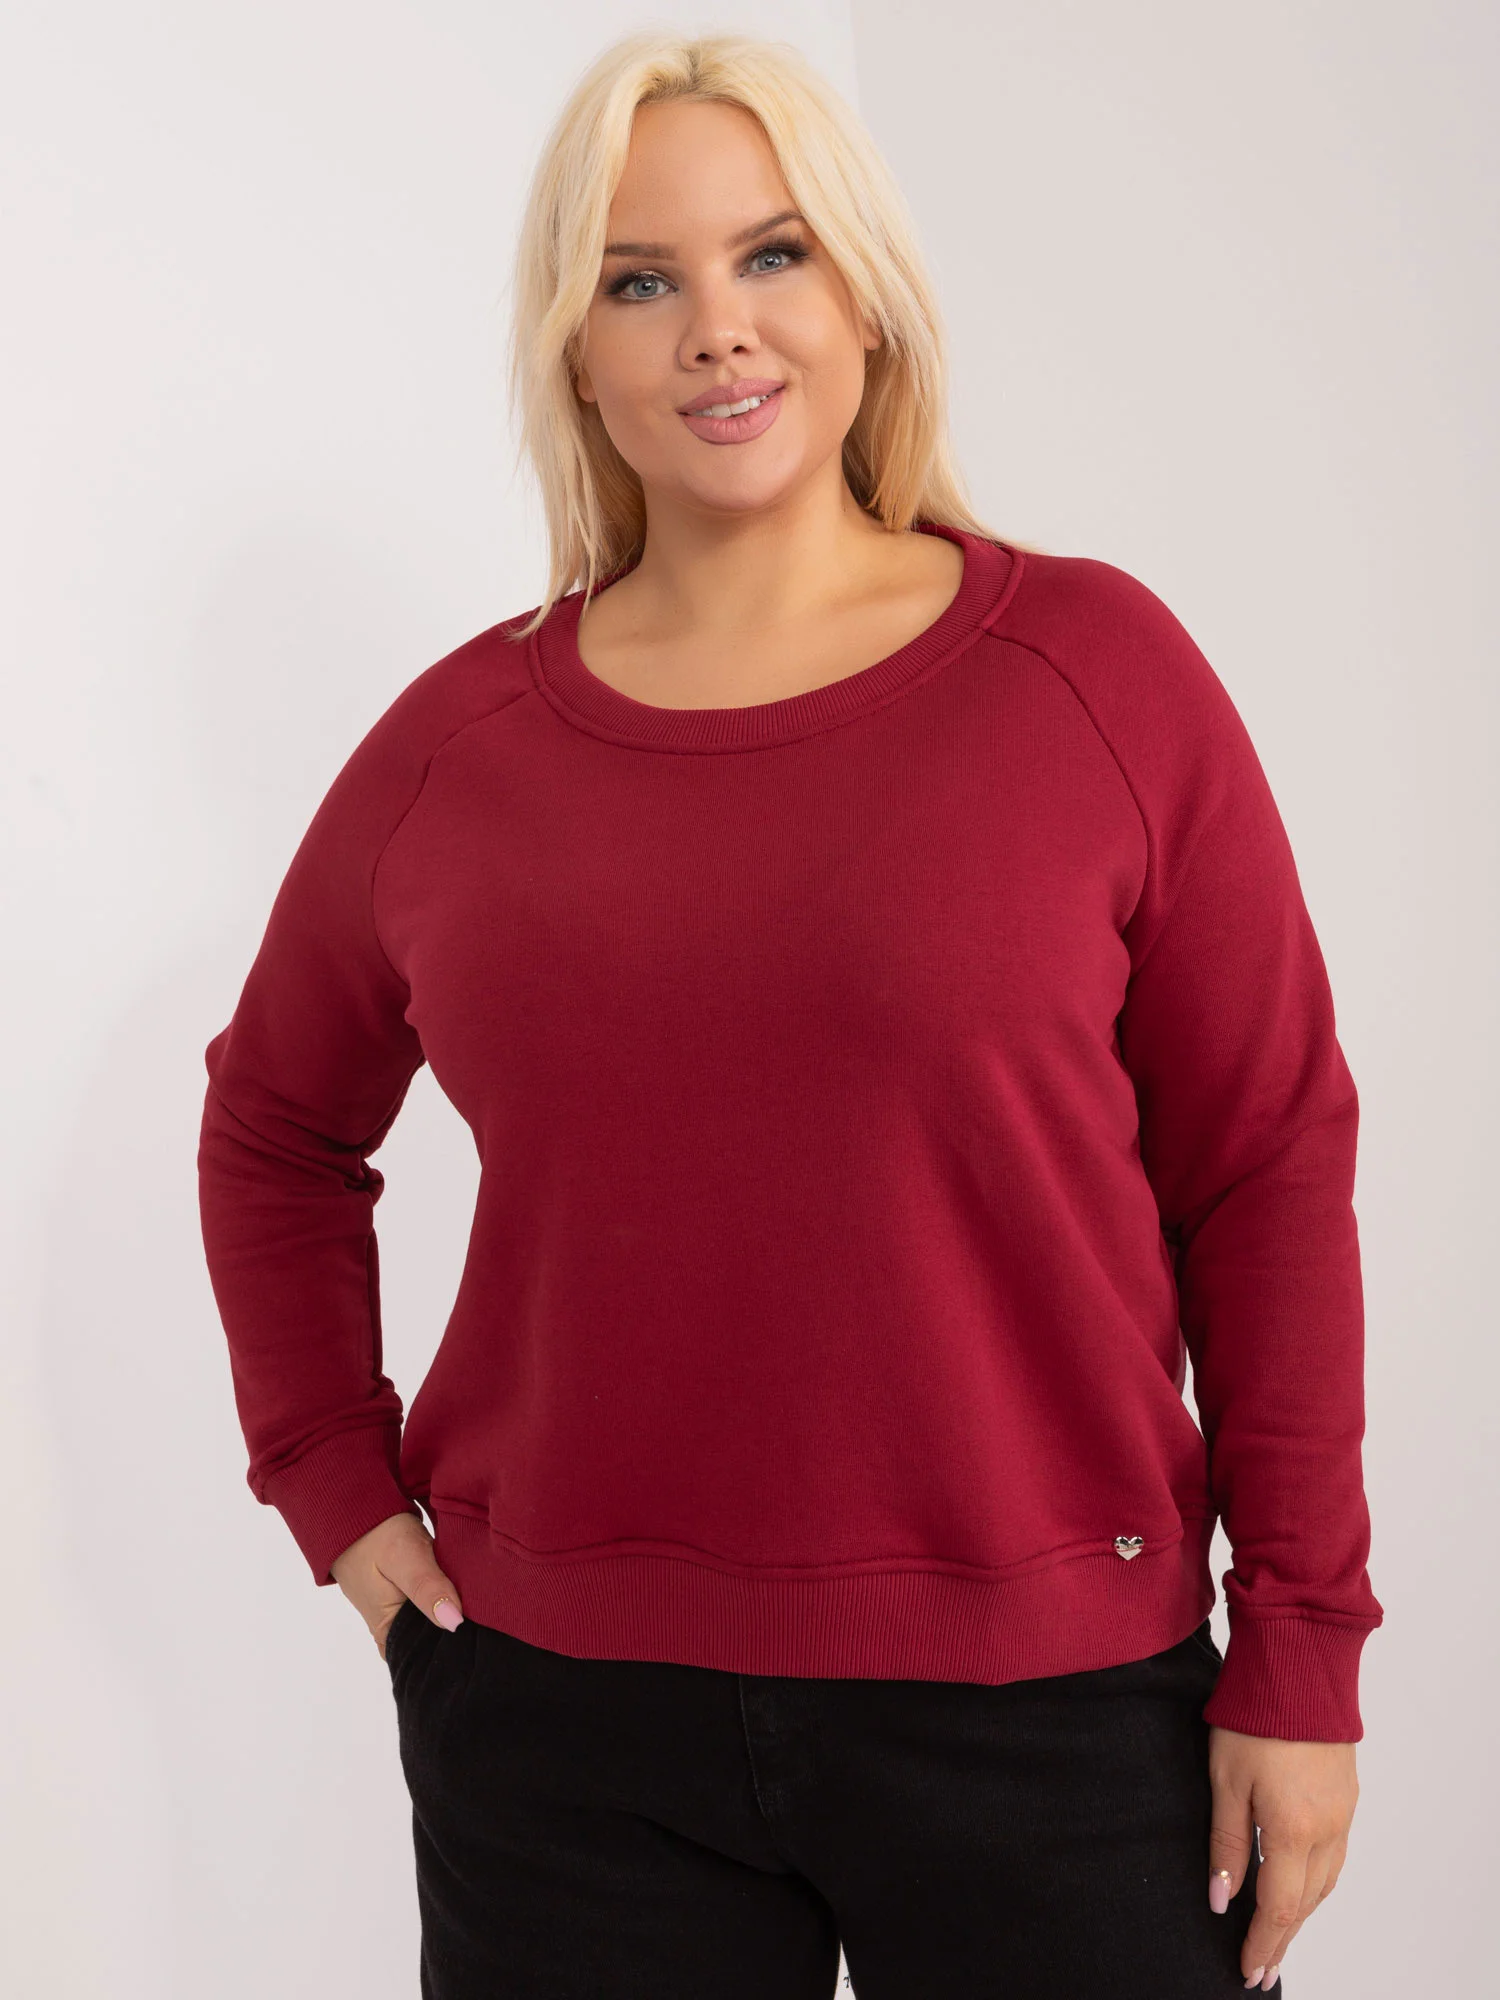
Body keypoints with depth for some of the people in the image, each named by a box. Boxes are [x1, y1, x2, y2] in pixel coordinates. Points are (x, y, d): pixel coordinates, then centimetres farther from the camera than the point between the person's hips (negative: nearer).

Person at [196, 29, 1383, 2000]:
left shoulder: (1096, 670, -4)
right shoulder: (457, 741, 2)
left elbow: (1265, 1173, -3)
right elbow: (275, 1127, 16)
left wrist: (1300, 1651, -4)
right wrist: (337, 1487, 7)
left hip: (1049, 1708, -1)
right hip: (560, 1708, 2)